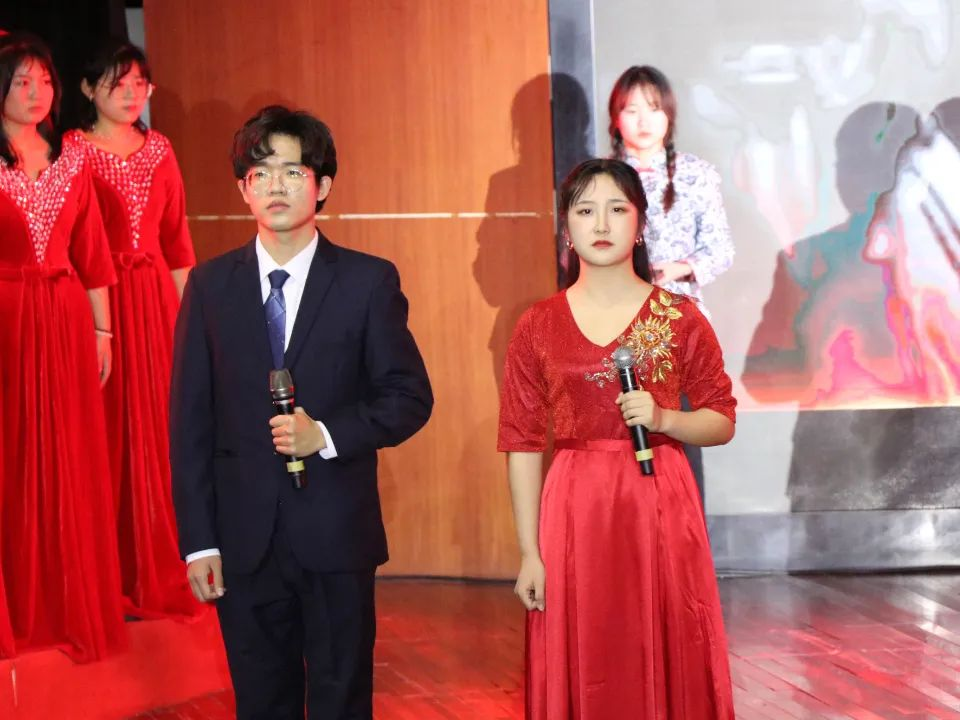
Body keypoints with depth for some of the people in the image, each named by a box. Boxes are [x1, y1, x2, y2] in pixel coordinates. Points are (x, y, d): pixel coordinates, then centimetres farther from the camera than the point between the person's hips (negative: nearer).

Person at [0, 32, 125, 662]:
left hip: (66, 320, 4)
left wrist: (102, 330, 10)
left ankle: (72, 608, 17)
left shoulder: (72, 161, 10)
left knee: (70, 466, 7)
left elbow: (91, 254, 12)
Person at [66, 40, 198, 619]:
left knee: (157, 430, 6)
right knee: (106, 433, -3)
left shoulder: (158, 149, 12)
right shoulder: (71, 151, -2)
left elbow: (177, 235, 13)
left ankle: (160, 574, 16)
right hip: (97, 302, -4)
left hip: (155, 298, 4)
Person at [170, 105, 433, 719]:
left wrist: (327, 434, -17)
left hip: (337, 534, -2)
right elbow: (190, 420, 4)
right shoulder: (211, 285, 4)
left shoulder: (369, 281, -1)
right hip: (243, 537, 2)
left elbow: (411, 397, 0)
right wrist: (198, 540, -1)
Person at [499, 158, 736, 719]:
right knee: (584, 671, 5)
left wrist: (664, 419, -14)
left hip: (660, 508, 0)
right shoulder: (538, 327, 2)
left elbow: (723, 421, 6)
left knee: (666, 662, 3)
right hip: (575, 513, 1)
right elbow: (523, 444, 1)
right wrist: (530, 552, -5)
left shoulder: (681, 318, 1)